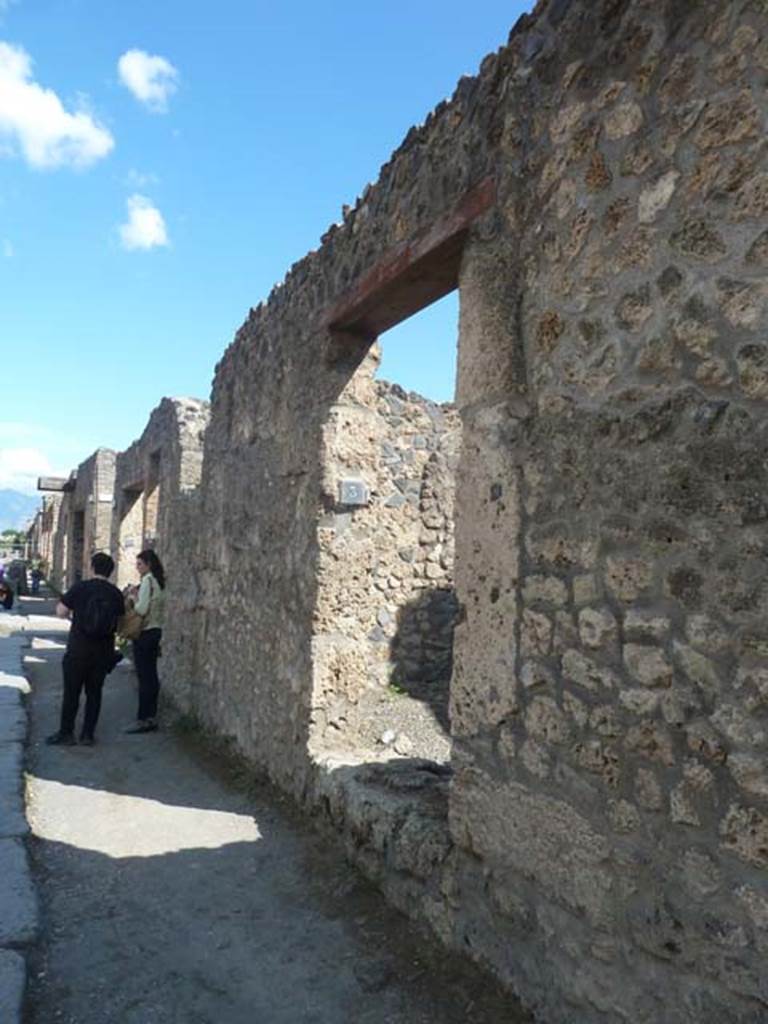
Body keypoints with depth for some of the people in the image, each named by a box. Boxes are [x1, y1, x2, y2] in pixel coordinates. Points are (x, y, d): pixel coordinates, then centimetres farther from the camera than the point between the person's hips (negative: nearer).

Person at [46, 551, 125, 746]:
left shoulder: (80, 588, -9)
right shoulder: (116, 594, -1)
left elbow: (60, 611, -4)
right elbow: (119, 620, 5)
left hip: (78, 648, -3)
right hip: (103, 650, 3)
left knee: (71, 692, 7)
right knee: (94, 692, 11)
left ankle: (66, 733, 13)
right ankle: (88, 734, 14)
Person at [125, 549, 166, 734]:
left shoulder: (147, 580, -13)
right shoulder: (158, 581, 13)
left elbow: (141, 609, -17)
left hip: (144, 633, -9)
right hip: (156, 630, 9)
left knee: (144, 677, -6)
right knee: (151, 675, 11)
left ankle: (143, 719, -2)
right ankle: (151, 716, 16)